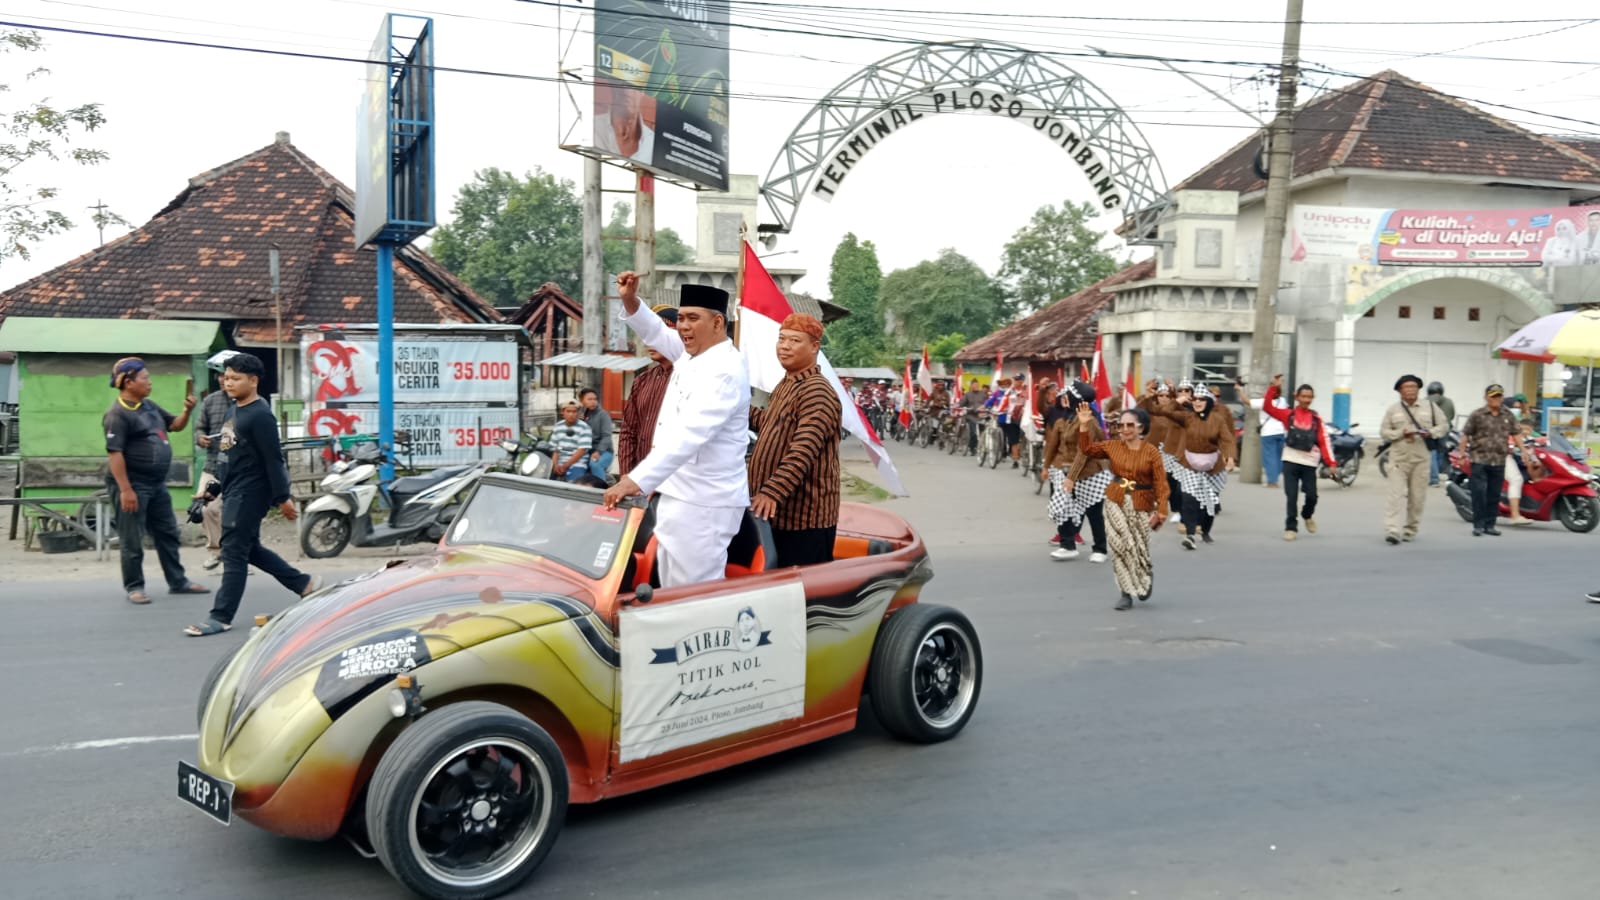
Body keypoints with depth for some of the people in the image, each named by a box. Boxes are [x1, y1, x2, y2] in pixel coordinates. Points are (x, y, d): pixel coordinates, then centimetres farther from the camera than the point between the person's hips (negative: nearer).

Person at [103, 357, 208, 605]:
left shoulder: (149, 405, 11)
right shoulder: (118, 414, -16)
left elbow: (176, 425, 21)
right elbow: (114, 453, -21)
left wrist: (187, 410, -2)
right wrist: (125, 489, -25)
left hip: (156, 484, 9)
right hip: (133, 485, -9)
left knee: (168, 534, 14)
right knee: (133, 541, 0)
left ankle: (178, 582, 23)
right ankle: (133, 587, 11)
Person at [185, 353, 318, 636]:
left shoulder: (260, 415, -16)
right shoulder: (233, 411, 13)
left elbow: (274, 460, -18)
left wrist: (282, 498, -19)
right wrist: (215, 489, 22)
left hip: (250, 493, -10)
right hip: (234, 492, 10)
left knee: (234, 554, -5)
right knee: (251, 549, 16)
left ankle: (221, 618, 1)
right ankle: (304, 583, 28)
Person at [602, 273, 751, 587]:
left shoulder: (725, 371, -20)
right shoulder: (690, 354, 10)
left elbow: (689, 436, -31)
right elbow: (654, 332, 27)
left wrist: (637, 481, -39)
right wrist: (630, 299, 5)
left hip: (703, 503, -10)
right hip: (676, 496, 10)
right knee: (672, 590, 16)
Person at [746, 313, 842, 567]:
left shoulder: (817, 392, -17)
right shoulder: (784, 386, 16)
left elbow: (803, 451, -27)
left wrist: (772, 492, -33)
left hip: (805, 517, -10)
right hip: (778, 513, 10)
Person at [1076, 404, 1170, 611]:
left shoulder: (1152, 453, -7)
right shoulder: (1113, 447, 3)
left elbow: (1161, 485, -8)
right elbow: (1087, 449, 9)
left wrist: (1161, 512, -13)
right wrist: (1084, 426, -2)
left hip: (1141, 505, -2)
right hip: (1116, 502, 2)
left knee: (1139, 548, 2)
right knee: (1121, 546, -9)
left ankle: (1146, 574, 38)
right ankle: (1127, 593, 2)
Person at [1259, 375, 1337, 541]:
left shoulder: (1316, 418, 6)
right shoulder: (1288, 414, 4)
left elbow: (1324, 441, 1)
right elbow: (1267, 407, -6)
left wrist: (1331, 463, -8)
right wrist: (1273, 387, -16)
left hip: (1309, 462, 1)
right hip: (1291, 461, -1)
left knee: (1312, 495, 2)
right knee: (1291, 497, -4)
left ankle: (1307, 515, 34)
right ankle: (1291, 527, 6)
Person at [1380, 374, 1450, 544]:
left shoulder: (1430, 407, 8)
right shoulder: (1393, 410, 8)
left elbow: (1444, 425, 9)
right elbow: (1384, 432, 6)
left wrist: (1430, 432, -11)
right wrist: (1401, 433, -12)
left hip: (1421, 459, 1)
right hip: (1399, 458, -1)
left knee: (1417, 497, 4)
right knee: (1396, 495, -10)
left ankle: (1410, 530, 15)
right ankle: (1393, 531, -16)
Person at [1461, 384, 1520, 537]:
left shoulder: (1508, 416, 10)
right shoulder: (1477, 415, -2)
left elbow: (1515, 434, 16)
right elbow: (1466, 435, -2)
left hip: (1499, 461, 4)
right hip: (1480, 459, -4)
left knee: (1494, 495, 7)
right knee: (1479, 492, -8)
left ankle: (1490, 525, 14)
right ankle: (1478, 525, -1)